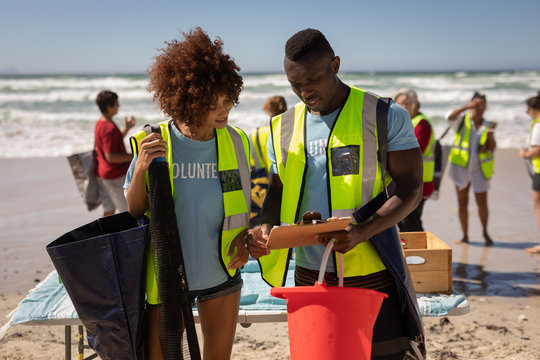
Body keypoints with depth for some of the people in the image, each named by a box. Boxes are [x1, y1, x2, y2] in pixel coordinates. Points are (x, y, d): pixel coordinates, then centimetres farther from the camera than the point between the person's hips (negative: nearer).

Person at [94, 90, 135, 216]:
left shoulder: (99, 124, 9)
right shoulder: (110, 128, -22)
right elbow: (110, 156, -25)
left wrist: (126, 129, 17)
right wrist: (133, 156, -21)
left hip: (102, 173, 10)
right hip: (116, 176, -10)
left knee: (109, 211, 15)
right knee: (127, 210, 0)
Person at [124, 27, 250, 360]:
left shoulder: (236, 142, -4)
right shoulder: (153, 145, -12)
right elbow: (134, 214, -5)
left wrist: (245, 236, -9)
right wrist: (140, 171, -22)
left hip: (222, 273, 2)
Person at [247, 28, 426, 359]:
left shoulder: (386, 117, -5)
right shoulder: (284, 128, 8)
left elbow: (411, 189, -7)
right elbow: (278, 192, 15)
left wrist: (362, 233, -23)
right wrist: (266, 227, -8)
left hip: (372, 274, -3)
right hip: (309, 276, 4)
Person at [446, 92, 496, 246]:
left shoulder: (487, 125, 7)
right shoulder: (462, 121, 0)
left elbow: (492, 148, -2)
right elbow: (449, 117, -22)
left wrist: (490, 132, -19)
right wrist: (467, 106, -31)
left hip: (479, 169, 1)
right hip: (461, 167, -1)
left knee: (482, 203, 0)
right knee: (462, 203, 5)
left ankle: (485, 232, 22)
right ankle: (465, 236, 15)